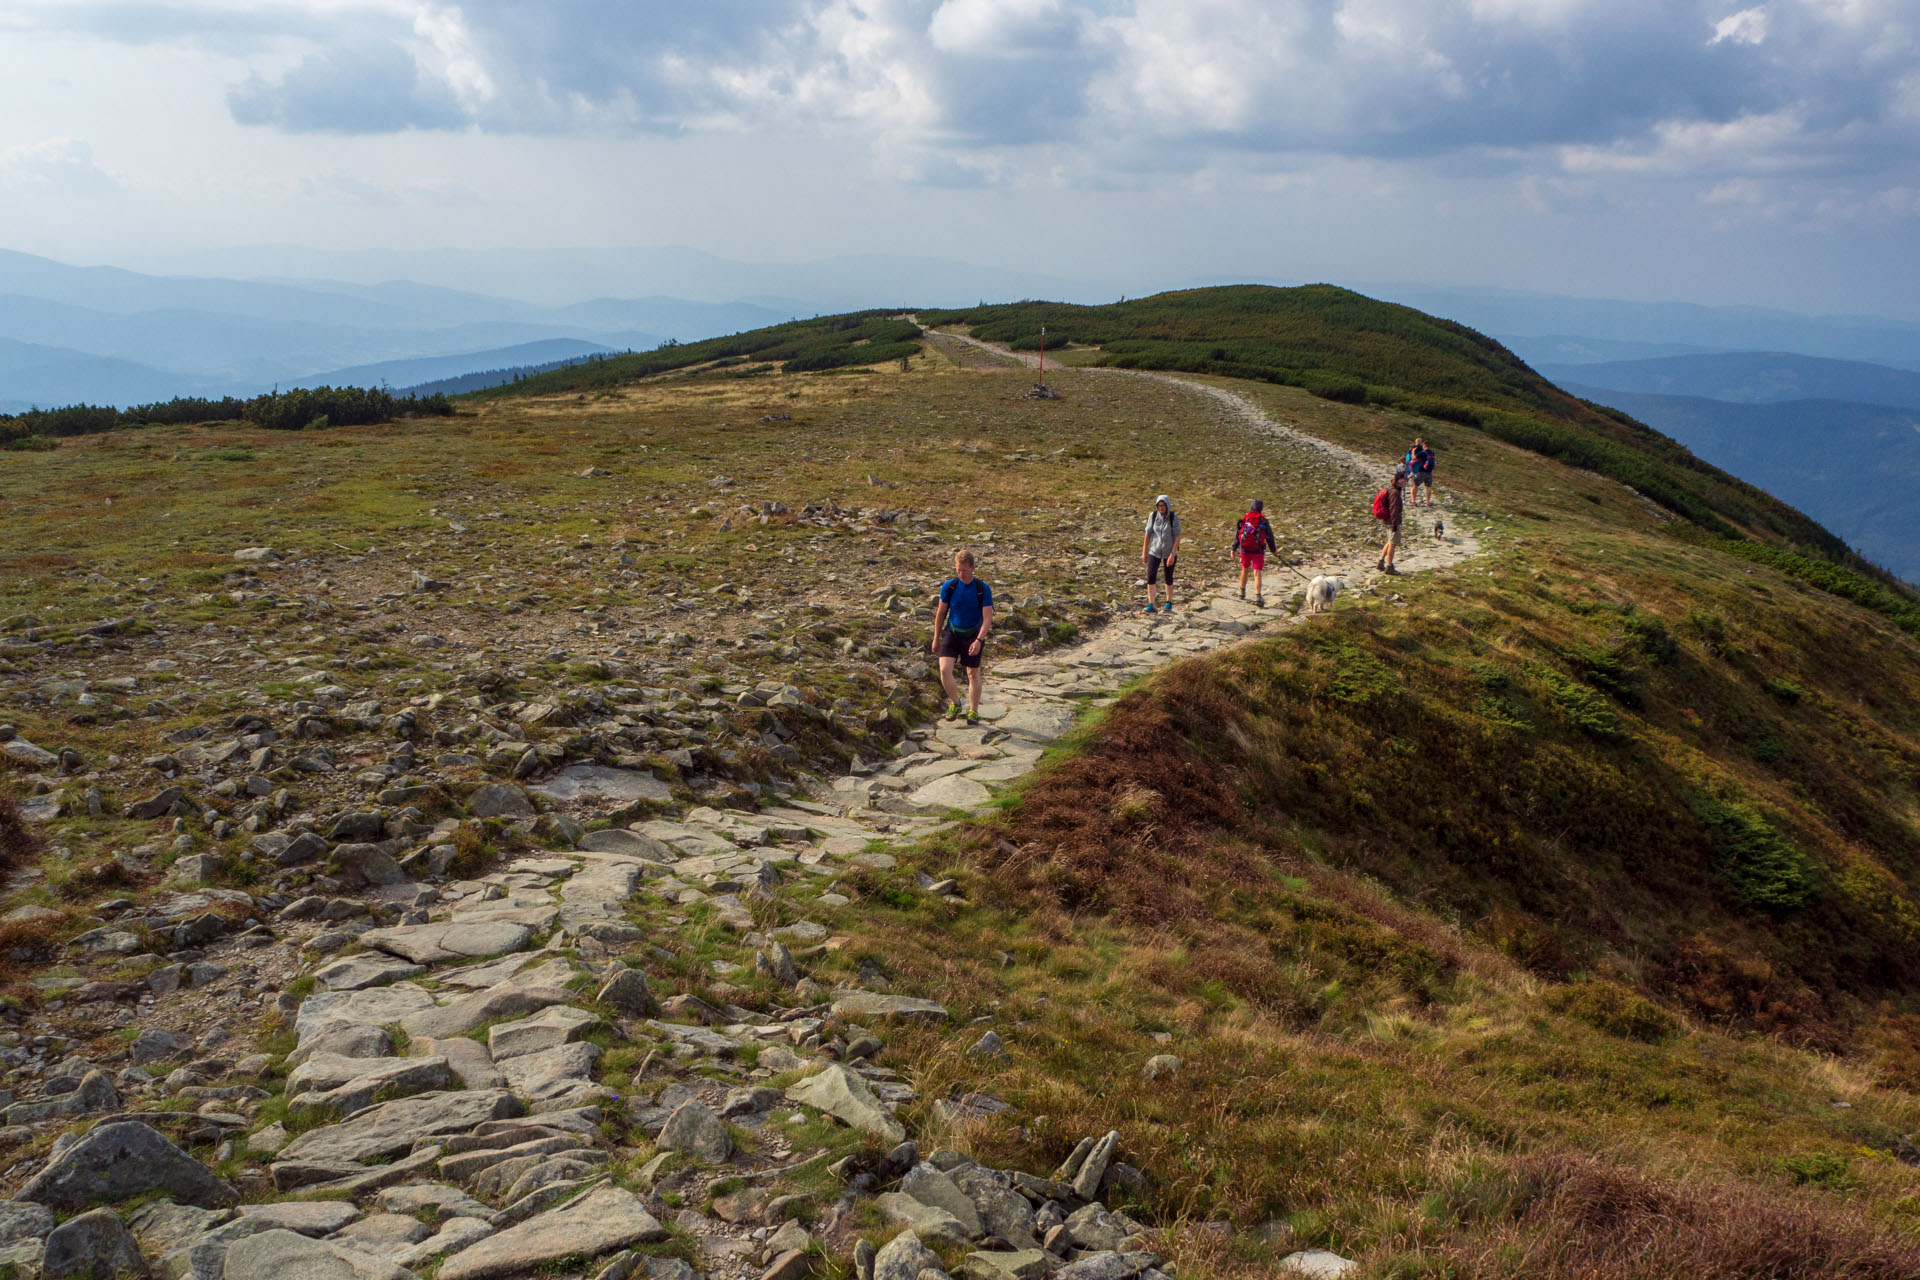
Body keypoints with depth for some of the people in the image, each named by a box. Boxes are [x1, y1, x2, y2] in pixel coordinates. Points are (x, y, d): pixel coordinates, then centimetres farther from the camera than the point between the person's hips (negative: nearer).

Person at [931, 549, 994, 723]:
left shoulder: (983, 589, -13)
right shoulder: (949, 586, -7)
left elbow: (987, 618, -15)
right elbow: (940, 613, 4)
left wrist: (979, 640, -29)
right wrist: (936, 639, 8)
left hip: (972, 637, -1)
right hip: (951, 633, 1)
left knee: (973, 674, 9)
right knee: (944, 670, -16)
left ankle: (973, 711, 27)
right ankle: (954, 703, 8)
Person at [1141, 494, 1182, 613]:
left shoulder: (1174, 517, -14)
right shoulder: (1153, 516, -7)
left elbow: (1177, 537, -15)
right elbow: (1148, 534, 1)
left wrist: (1172, 554, -21)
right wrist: (1144, 552, 4)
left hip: (1170, 552, -1)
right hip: (1154, 551, 1)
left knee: (1168, 578, 9)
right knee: (1151, 576, -13)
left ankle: (1169, 602, 30)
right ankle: (1151, 605, -11)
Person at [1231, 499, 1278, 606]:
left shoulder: (1243, 519, 1)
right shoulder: (1263, 520, -5)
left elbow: (1237, 535, 5)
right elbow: (1269, 536, 0)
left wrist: (1233, 549, 14)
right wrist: (1273, 549, 15)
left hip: (1244, 550, 3)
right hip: (1258, 551, -3)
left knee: (1245, 570, 24)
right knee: (1257, 574, -8)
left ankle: (1242, 592, 36)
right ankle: (1258, 597, -22)